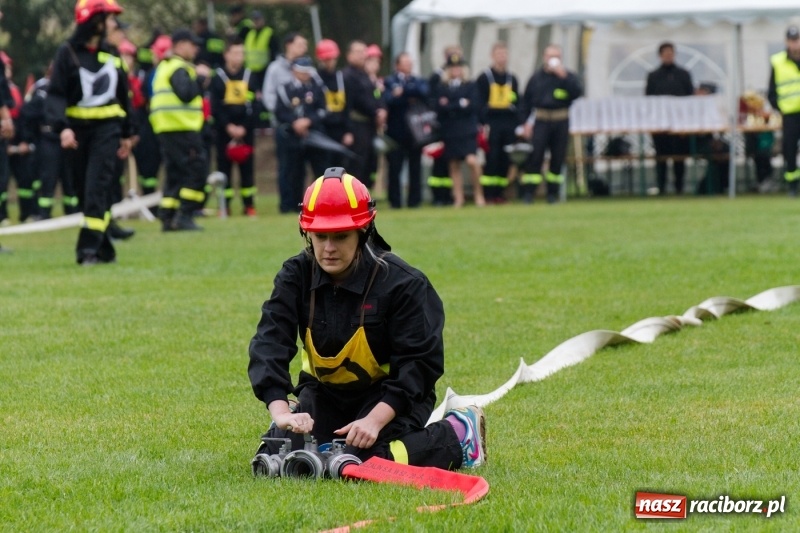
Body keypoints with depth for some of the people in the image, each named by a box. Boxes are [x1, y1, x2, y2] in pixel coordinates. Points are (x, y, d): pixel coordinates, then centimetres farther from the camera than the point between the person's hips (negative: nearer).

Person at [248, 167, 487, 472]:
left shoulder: (402, 283, -18)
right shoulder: (295, 277, -8)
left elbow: (419, 362, -20)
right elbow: (269, 344, -19)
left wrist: (375, 419, -34)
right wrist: (280, 411, -36)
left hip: (390, 395, -4)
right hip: (324, 393, 4)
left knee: (359, 462, -30)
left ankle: (455, 437, -5)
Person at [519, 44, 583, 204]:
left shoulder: (568, 76, 6)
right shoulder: (536, 78, 8)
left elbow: (578, 93, -11)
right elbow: (525, 101, 11)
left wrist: (564, 76, -16)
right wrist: (525, 122, 2)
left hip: (561, 121, 1)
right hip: (541, 121, -1)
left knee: (558, 158, 3)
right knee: (535, 156, -10)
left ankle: (552, 193, 12)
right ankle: (528, 192, -9)